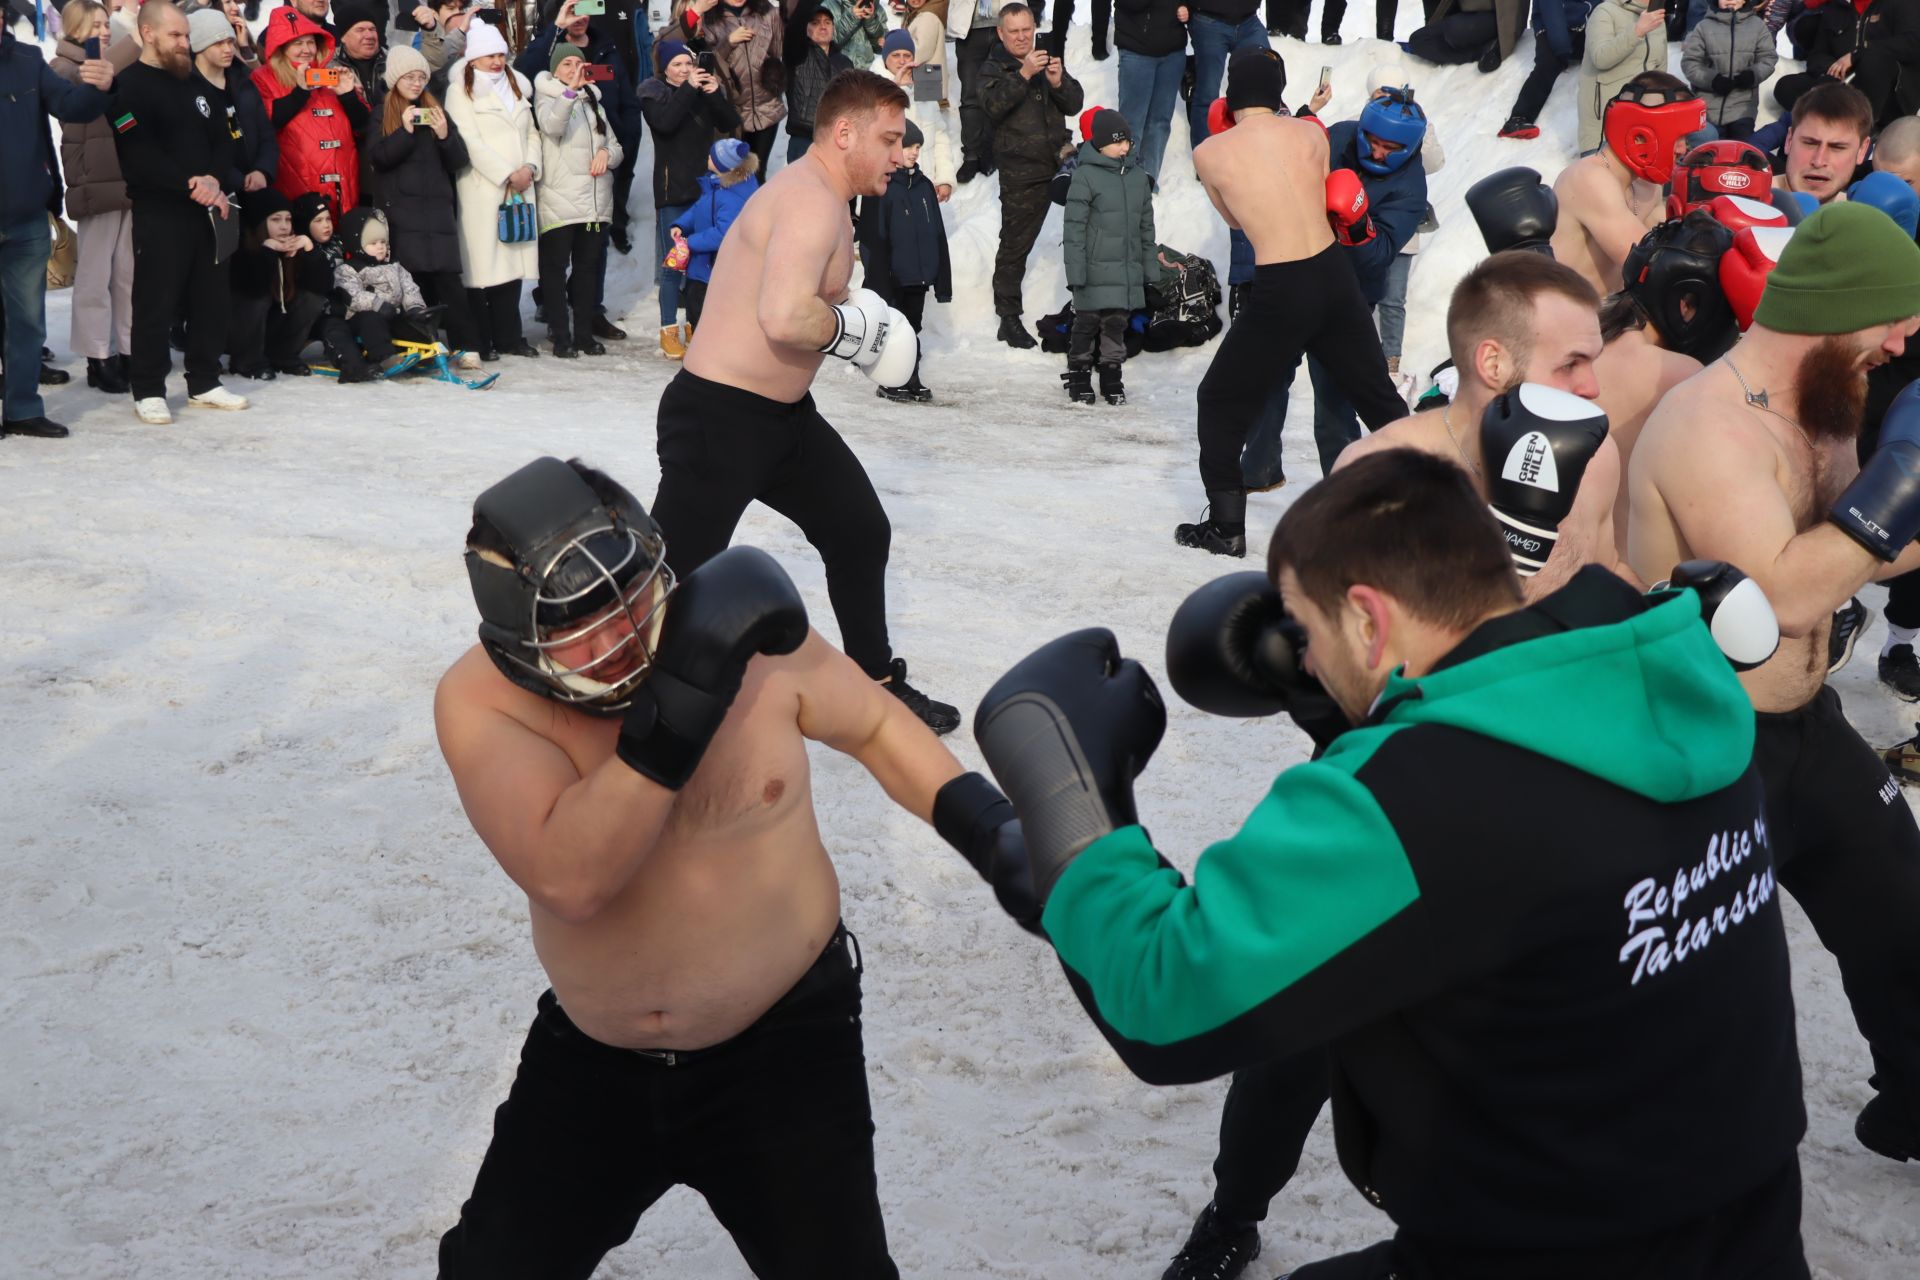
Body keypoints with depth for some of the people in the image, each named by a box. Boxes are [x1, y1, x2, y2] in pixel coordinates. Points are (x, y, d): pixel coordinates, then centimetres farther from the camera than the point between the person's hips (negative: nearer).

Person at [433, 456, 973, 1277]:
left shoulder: (748, 639, -17)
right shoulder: (481, 701, -20)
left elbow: (875, 727, 3)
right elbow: (571, 881, -35)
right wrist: (676, 712, -41)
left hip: (783, 1038, -1)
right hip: (592, 1054, 1)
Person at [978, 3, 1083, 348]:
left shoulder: (1049, 61, 16)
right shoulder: (993, 68, 2)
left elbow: (1075, 105, 8)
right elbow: (993, 106, -18)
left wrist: (1058, 82, -13)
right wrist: (1023, 75, -29)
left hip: (1058, 161, 5)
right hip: (1020, 172, -4)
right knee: (1015, 244, -3)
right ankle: (1009, 319, 2)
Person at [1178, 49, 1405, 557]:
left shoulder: (1209, 153, -3)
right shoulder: (1311, 133, 4)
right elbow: (1319, 202, 14)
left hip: (1280, 289, -3)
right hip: (1333, 272, 4)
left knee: (1220, 401, 13)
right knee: (1378, 395, 18)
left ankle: (1226, 528, 13)